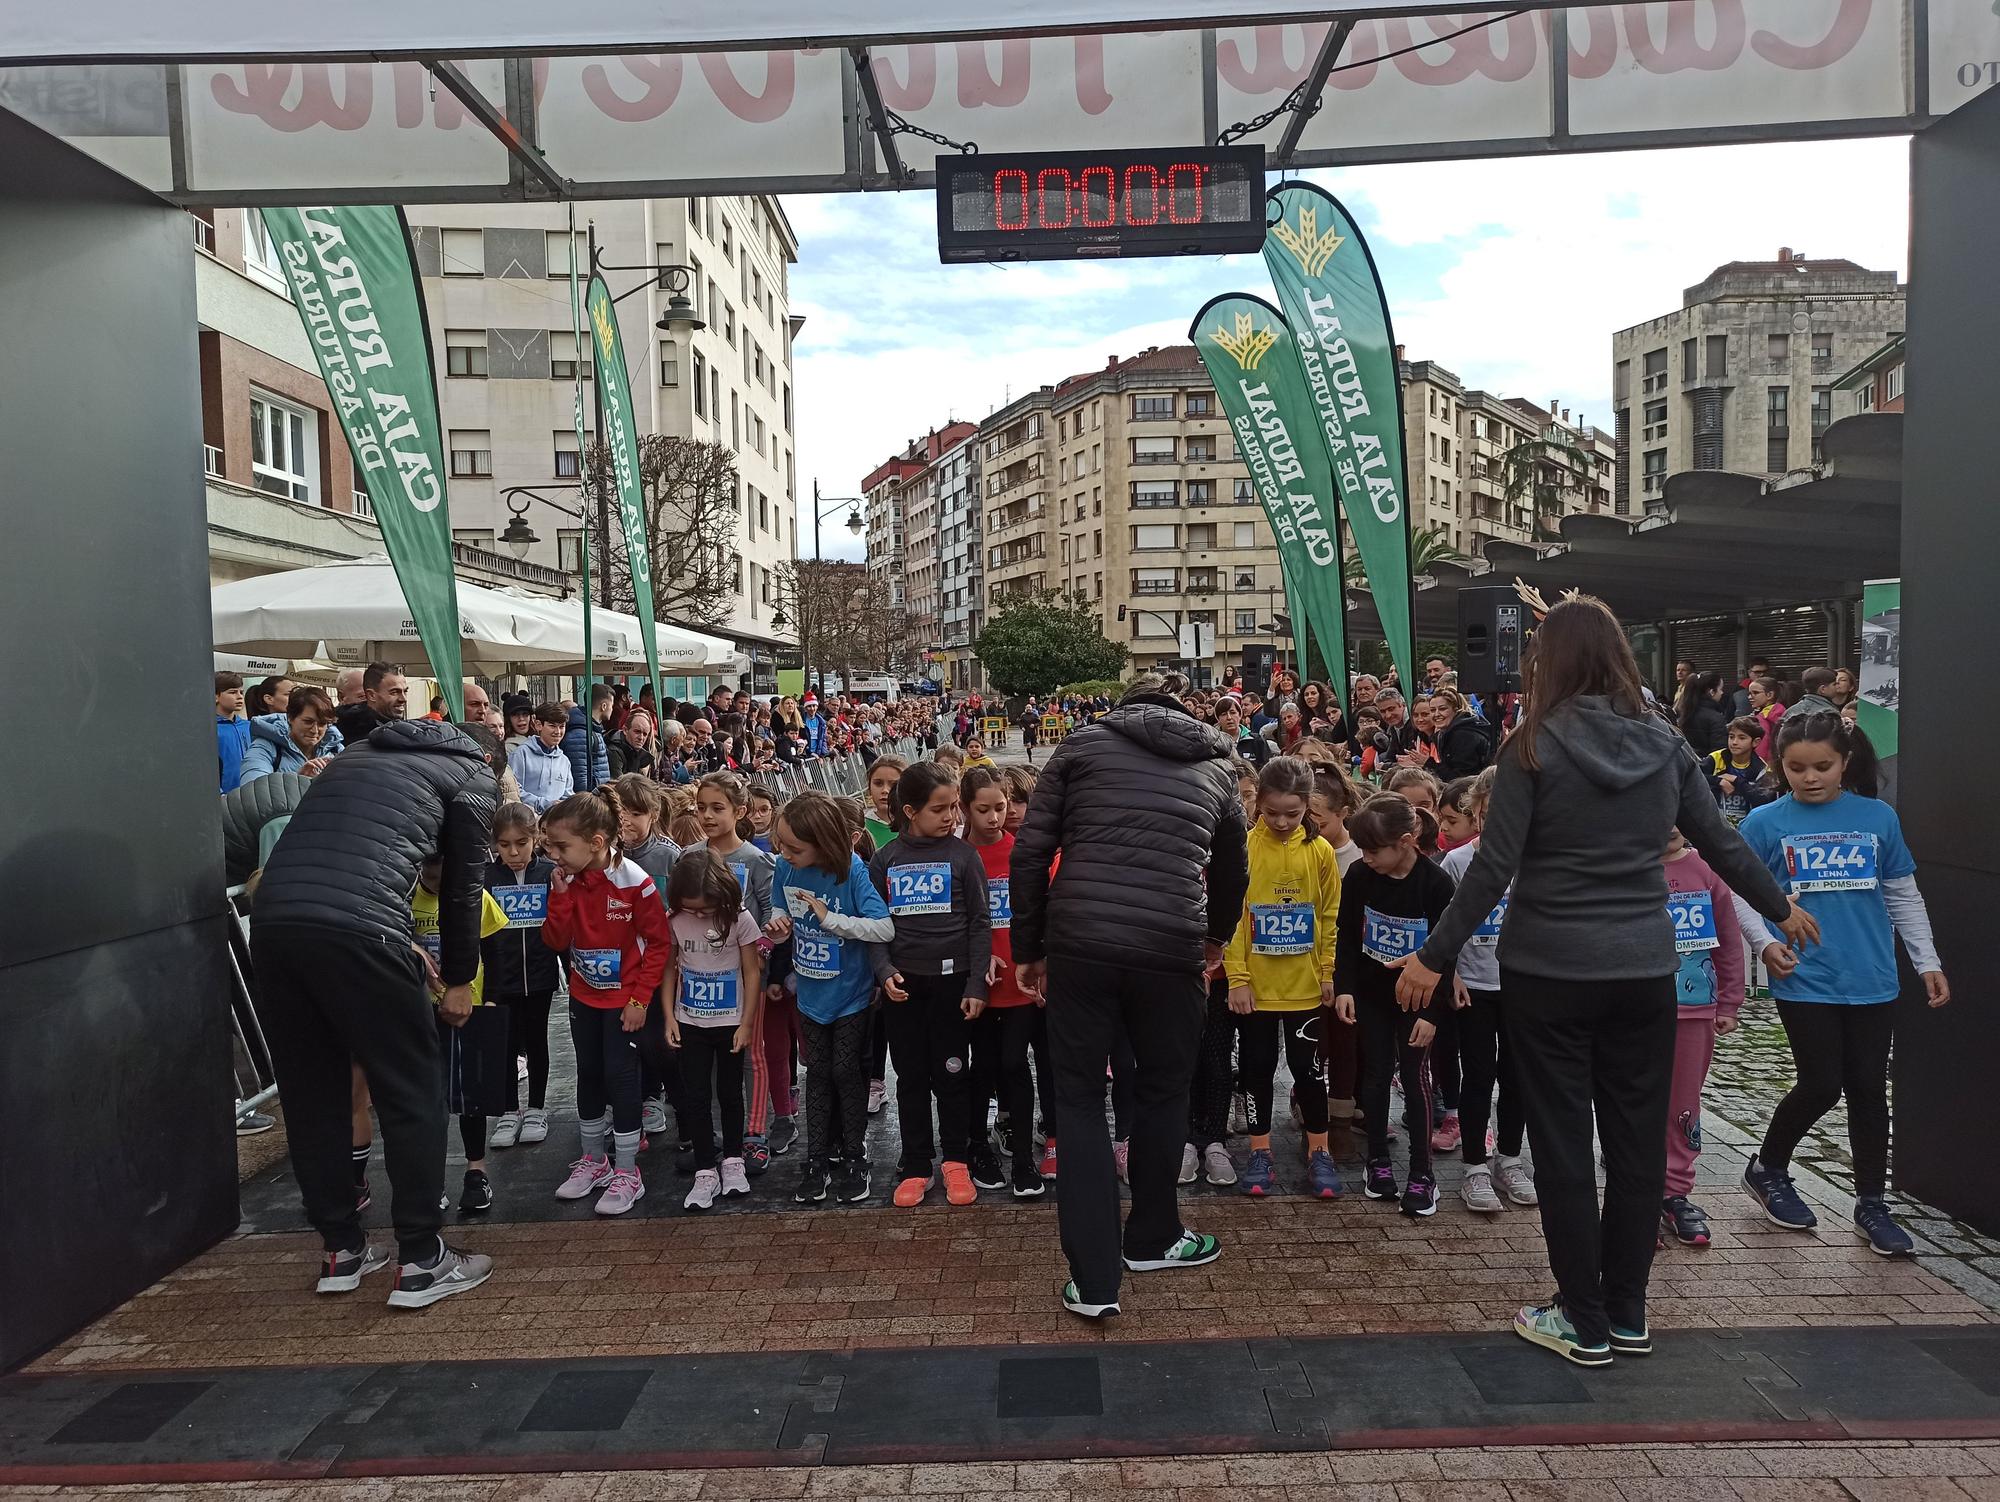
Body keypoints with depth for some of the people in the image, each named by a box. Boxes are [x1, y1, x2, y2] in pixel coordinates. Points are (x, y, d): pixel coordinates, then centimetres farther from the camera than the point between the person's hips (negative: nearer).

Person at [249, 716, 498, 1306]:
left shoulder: (353, 756, 32)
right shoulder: (470, 772, 15)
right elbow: (462, 886, 14)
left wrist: (405, 946, 39)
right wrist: (458, 980, 26)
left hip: (272, 921, 6)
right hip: (355, 930, -6)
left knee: (311, 1097, 16)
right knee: (411, 1096, 5)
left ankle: (342, 1251, 26)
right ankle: (421, 1262, 11)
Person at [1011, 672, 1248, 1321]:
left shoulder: (1084, 744, 10)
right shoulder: (1217, 765, 16)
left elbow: (1030, 851, 2)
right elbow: (1233, 871, 28)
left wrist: (1028, 947, 11)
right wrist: (1217, 937, 46)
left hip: (1079, 945, -1)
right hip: (1172, 952, 1)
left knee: (1079, 1101, 11)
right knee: (1162, 1093, 22)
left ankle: (1093, 1280, 10)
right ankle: (1151, 1239, 40)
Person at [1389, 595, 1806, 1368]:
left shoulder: (1534, 745, -10)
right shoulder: (1666, 745, 2)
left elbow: (1493, 869, -14)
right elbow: (1721, 843, 12)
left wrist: (1433, 957, -7)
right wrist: (1781, 908, 29)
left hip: (1549, 971, -4)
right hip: (1643, 970, 4)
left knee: (1564, 1146, 7)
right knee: (1638, 1142, 14)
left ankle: (1584, 1322, 16)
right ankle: (1627, 1314, 26)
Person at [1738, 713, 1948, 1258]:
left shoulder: (1878, 818, 3)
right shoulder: (1766, 823, -4)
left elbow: (1903, 896, 11)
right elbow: (1739, 894, 2)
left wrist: (1927, 961, 9)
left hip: (1871, 981, 3)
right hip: (1803, 981, -3)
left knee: (1868, 1089, 9)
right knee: (1821, 1085, -1)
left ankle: (1871, 1204, 24)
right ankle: (1767, 1170, 24)